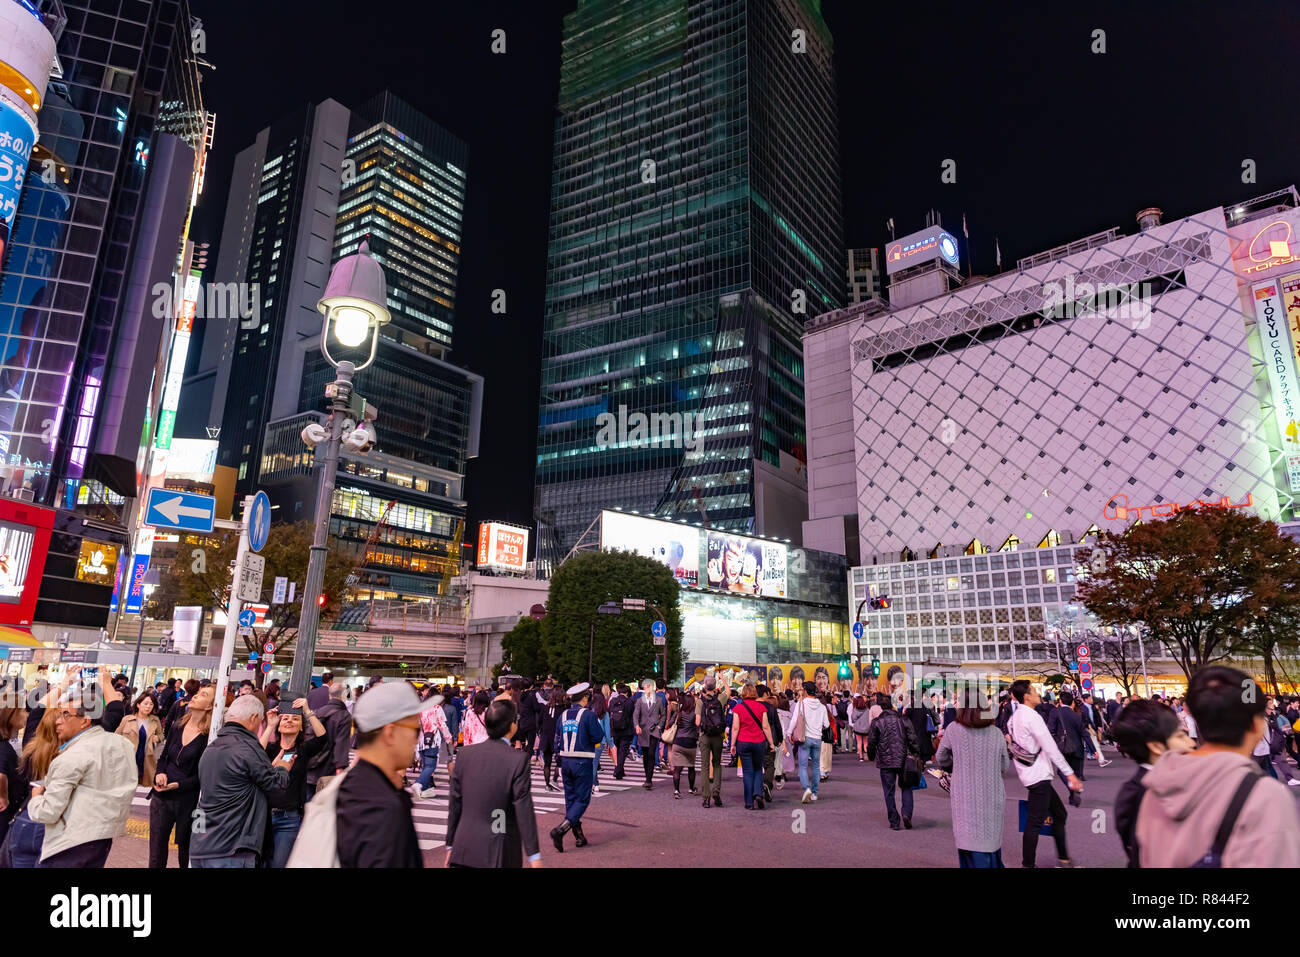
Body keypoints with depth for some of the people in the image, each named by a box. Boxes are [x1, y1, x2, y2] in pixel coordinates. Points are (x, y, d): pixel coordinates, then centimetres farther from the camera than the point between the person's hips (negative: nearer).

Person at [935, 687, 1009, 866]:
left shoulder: (953, 729, -10)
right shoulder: (996, 733, -3)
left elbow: (941, 760, 3)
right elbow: (1004, 767, 7)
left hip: (966, 797, -3)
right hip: (993, 797, 3)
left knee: (972, 848, 4)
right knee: (992, 841, 19)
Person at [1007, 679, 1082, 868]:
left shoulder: (1015, 716, 12)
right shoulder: (1031, 716, -17)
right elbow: (1050, 747, -18)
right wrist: (1069, 773, -15)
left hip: (1032, 773, 10)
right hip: (1038, 775, -10)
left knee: (1059, 814, 16)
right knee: (1035, 821, -5)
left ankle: (1063, 859, 23)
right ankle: (1028, 864, 0)